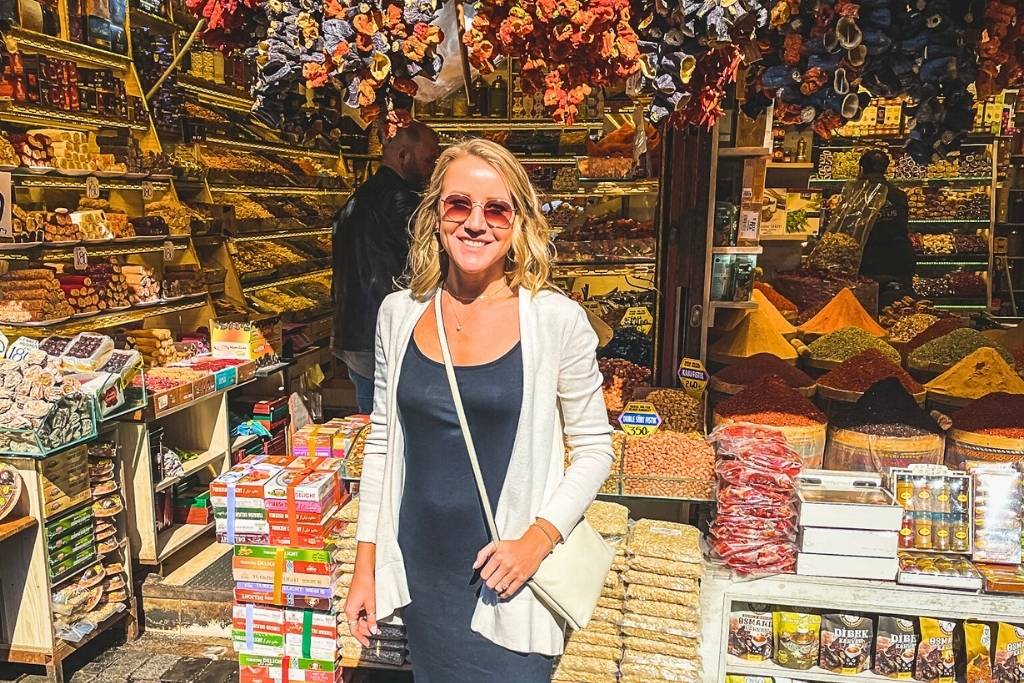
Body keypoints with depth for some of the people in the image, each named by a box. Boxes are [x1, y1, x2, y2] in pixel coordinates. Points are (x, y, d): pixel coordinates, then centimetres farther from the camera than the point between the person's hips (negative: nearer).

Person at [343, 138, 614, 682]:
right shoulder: (399, 313, -1)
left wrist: (538, 538, -16)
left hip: (507, 578, -3)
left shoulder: (556, 319, -12)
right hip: (419, 570, 4)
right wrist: (365, 563, 7)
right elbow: (381, 443, 6)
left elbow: (594, 447, -4)